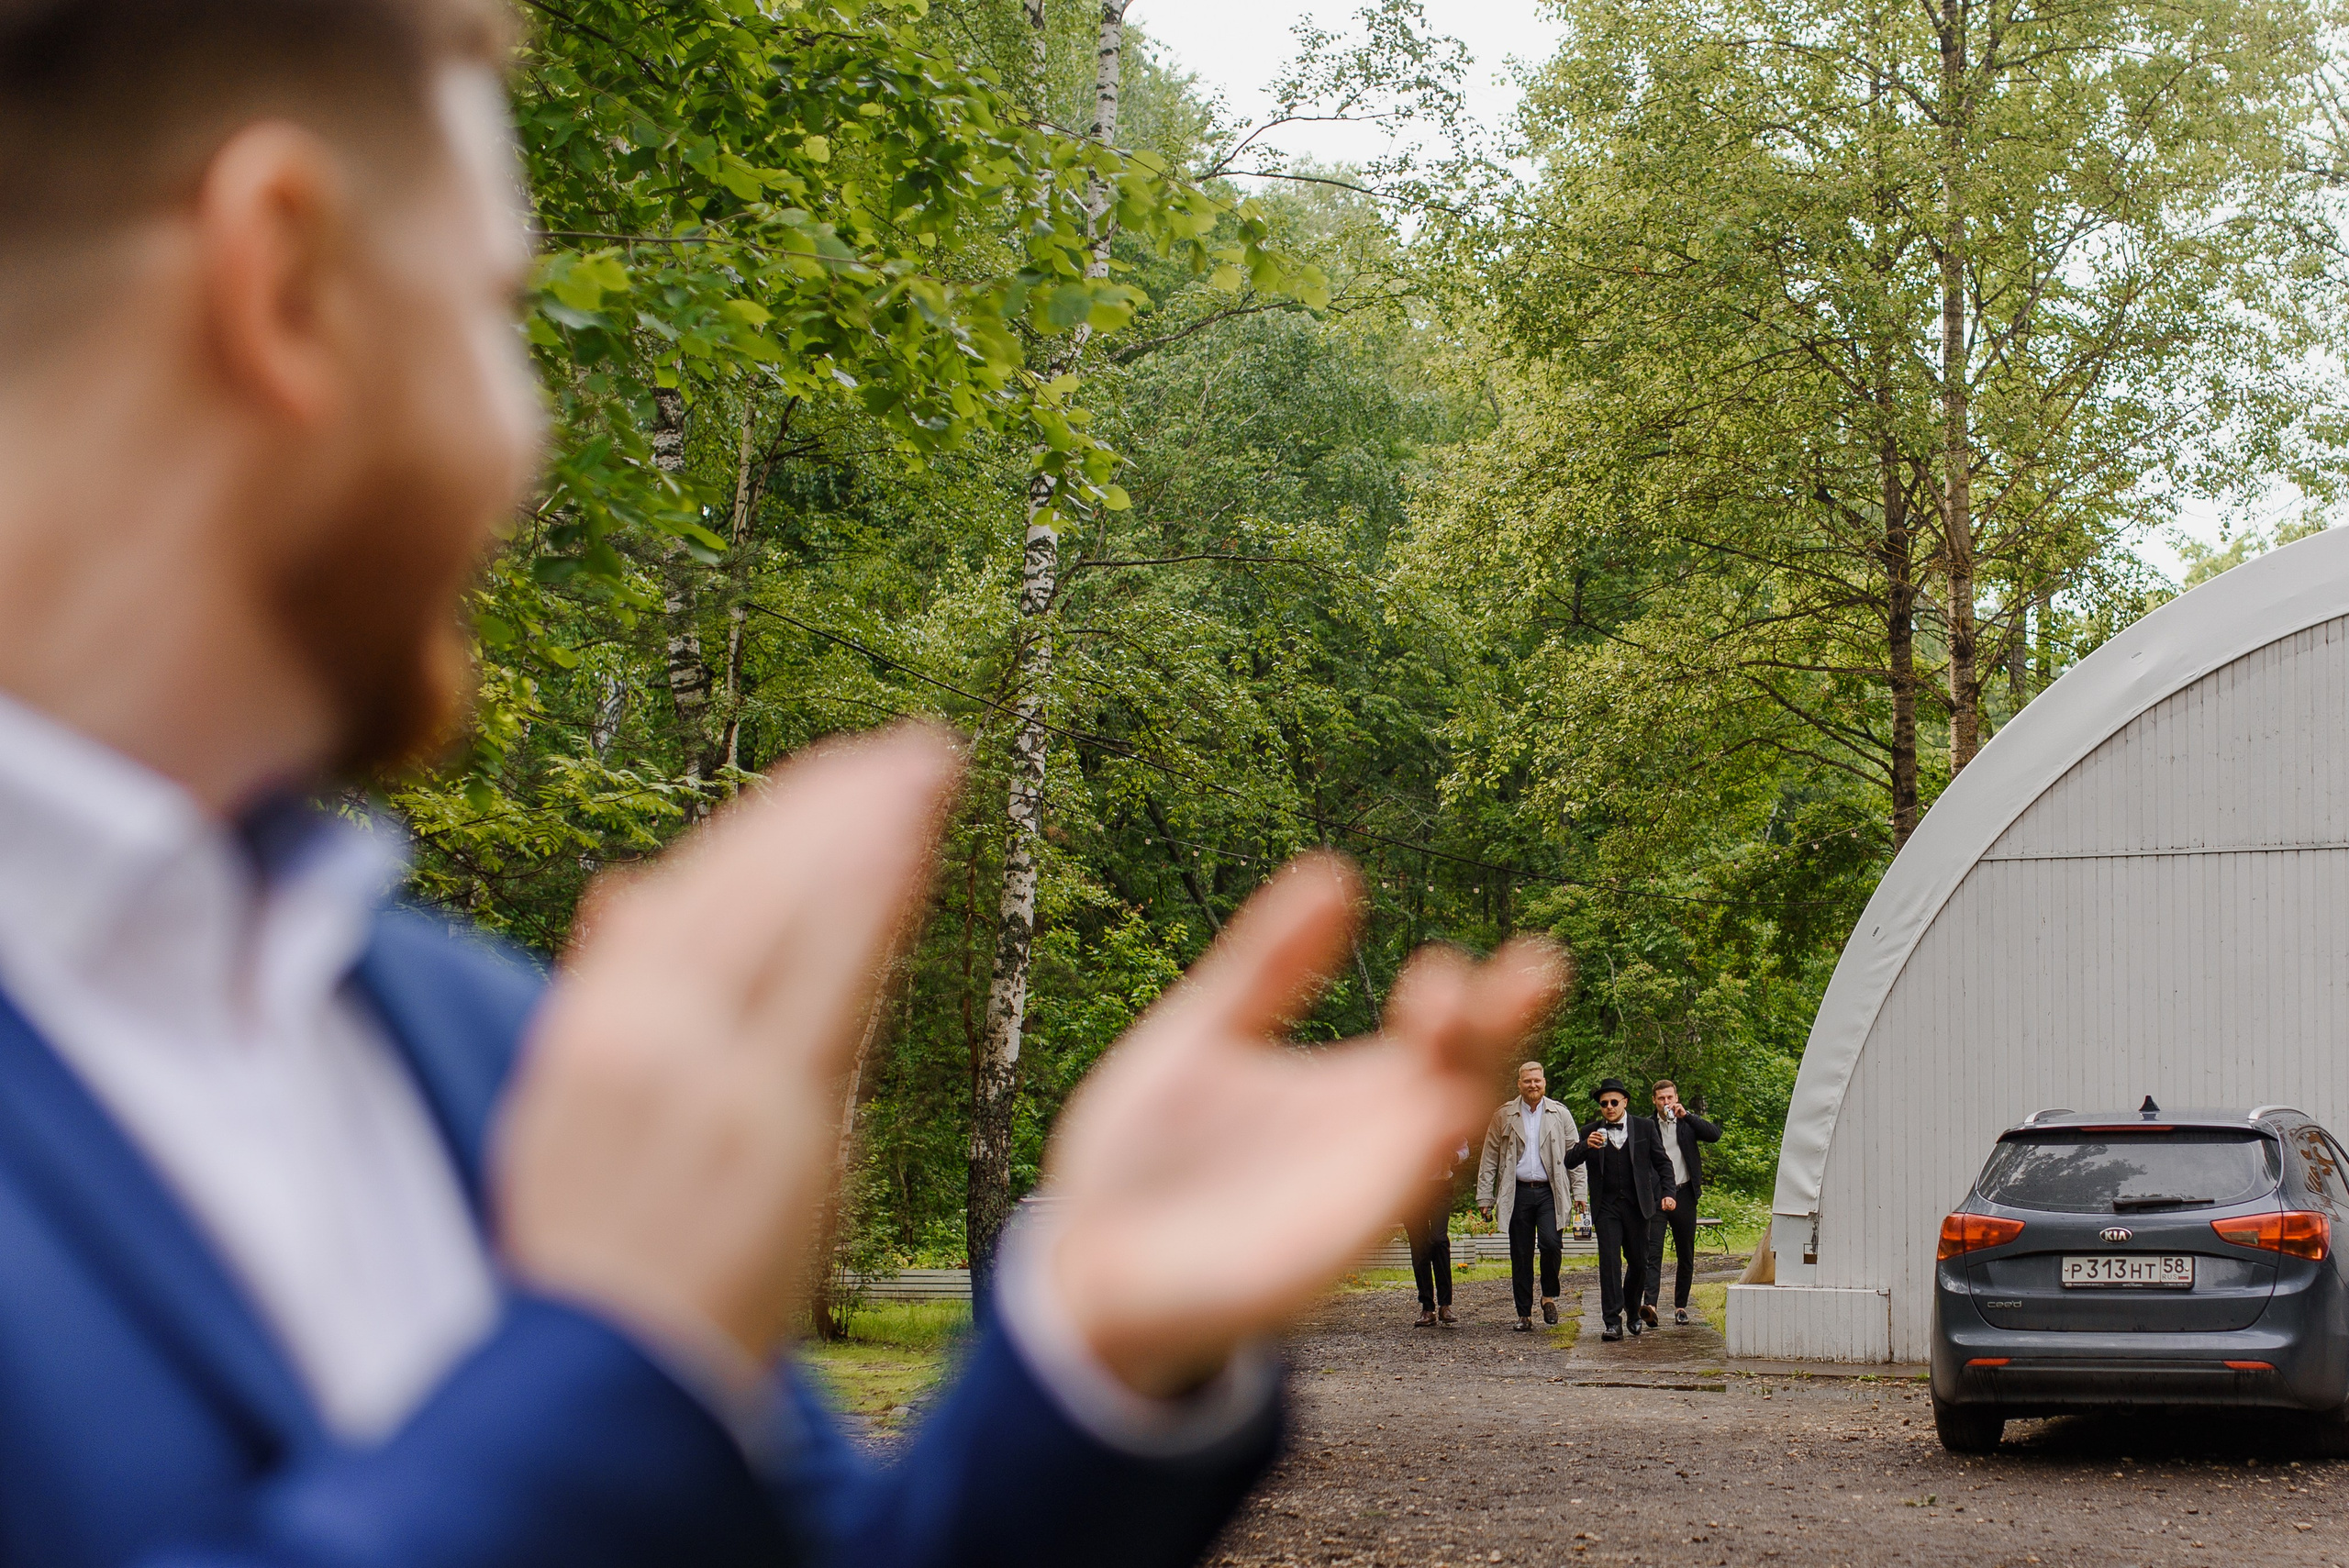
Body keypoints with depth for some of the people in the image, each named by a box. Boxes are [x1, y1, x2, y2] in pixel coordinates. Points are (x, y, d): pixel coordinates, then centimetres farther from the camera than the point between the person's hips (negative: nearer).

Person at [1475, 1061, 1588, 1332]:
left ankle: (1549, 1296, 3)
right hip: (1518, 1193, 1)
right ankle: (1524, 1315, 10)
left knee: (1550, 1241, -20)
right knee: (1520, 1254, 2)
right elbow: (1489, 1159, 8)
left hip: (1550, 1191, -1)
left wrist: (1578, 1191, 4)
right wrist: (1485, 1197, 3)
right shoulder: (1504, 1116, 6)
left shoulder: (1559, 1114, 8)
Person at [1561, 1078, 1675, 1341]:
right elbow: (1569, 1161, -4)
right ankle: (1613, 1322, -12)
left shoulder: (1644, 1127, 4)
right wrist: (1585, 1146, -23)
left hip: (1637, 1205, 1)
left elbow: (1662, 1162, 10)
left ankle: (1633, 1313, 30)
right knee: (1609, 1261, -10)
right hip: (1606, 1207, -1)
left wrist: (1667, 1193, -1)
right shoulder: (1590, 1132, 4)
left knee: (1638, 1262, 7)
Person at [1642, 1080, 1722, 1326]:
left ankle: (1680, 1306, 18)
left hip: (1684, 1194, 2)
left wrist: (1686, 1116, -15)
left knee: (1686, 1255, 7)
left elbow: (1715, 1135, -9)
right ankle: (1649, 1305, -26)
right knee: (1652, 1251, -15)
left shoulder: (1688, 1122, 8)